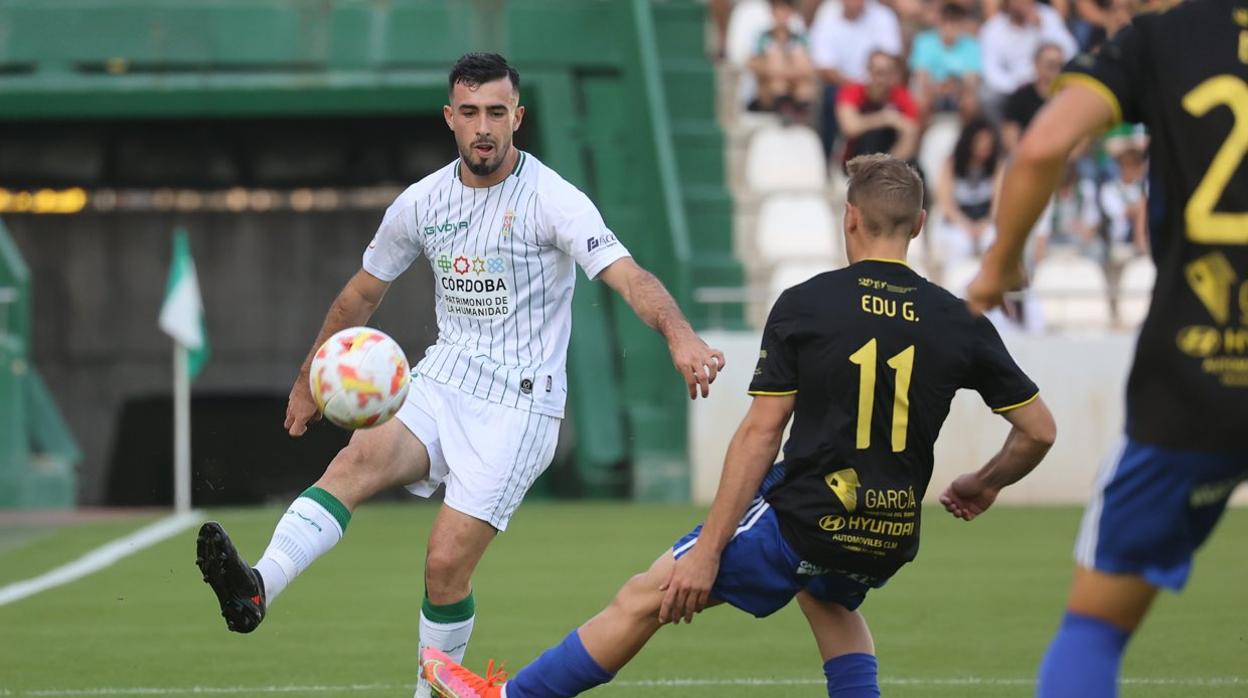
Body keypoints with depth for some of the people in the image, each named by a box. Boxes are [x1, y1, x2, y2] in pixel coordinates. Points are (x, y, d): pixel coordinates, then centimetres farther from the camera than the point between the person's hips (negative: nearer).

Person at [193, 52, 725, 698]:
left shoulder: (552, 199, -10)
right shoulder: (422, 202, 6)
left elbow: (626, 275, -24)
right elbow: (360, 294, 20)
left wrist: (679, 336, -43)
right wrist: (310, 381, 26)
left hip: (518, 403, -4)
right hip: (440, 380, 4)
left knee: (446, 564, -13)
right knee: (359, 457, -26)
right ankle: (257, 588, -46)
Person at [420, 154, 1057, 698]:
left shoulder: (804, 305, -8)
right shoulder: (960, 323, -1)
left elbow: (759, 435, -11)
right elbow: (1038, 429, 2)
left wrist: (707, 551, -9)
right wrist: (984, 486, 23)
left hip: (803, 522, -4)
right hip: (889, 544, 4)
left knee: (645, 598, 10)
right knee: (830, 595, 37)